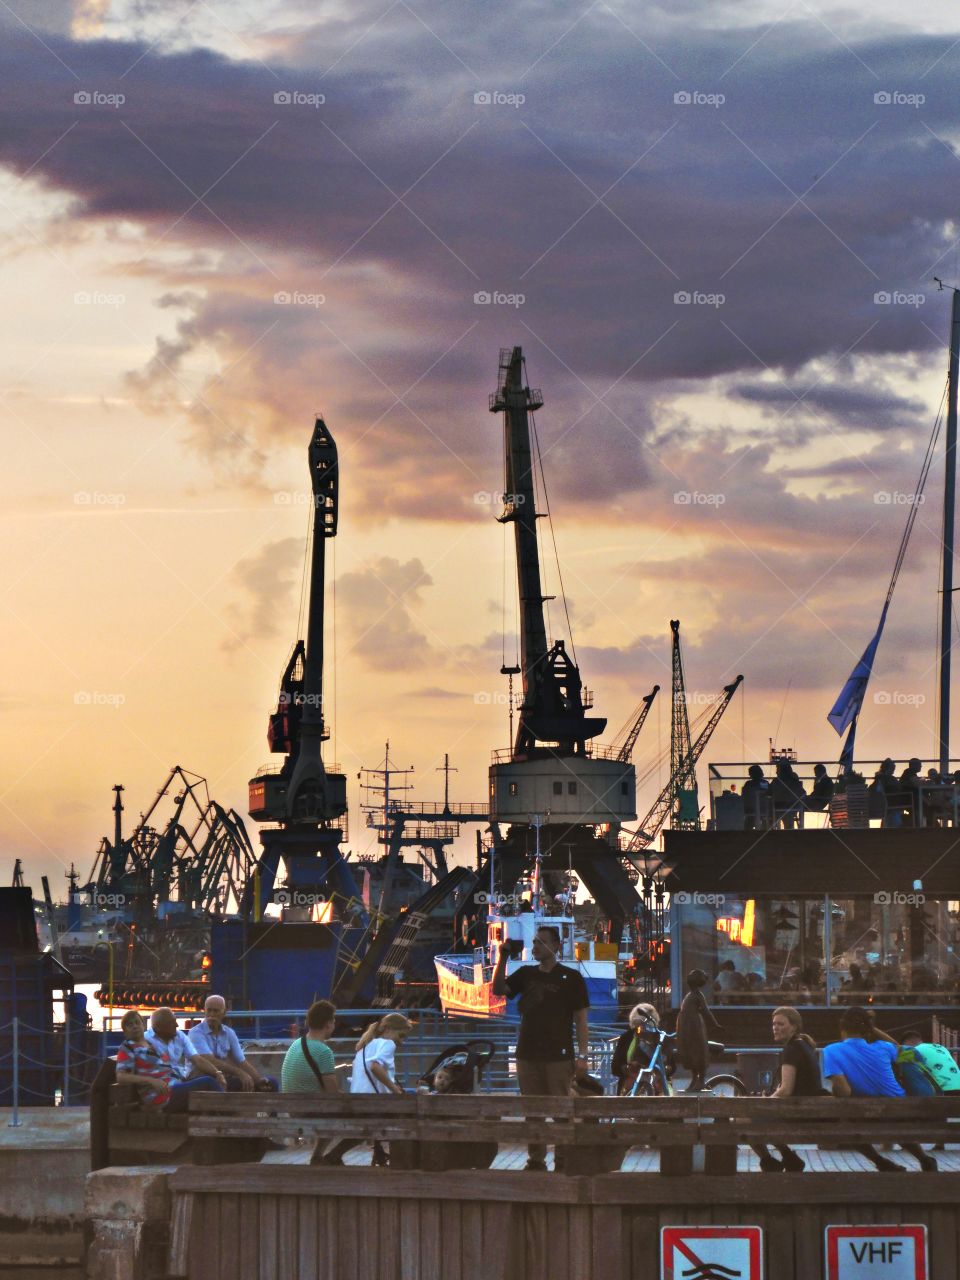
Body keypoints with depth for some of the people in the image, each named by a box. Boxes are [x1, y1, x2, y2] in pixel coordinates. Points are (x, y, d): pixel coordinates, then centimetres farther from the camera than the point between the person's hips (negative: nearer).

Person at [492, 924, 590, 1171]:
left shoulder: (570, 978, 1)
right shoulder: (526, 974, 13)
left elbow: (581, 1020, -1)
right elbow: (498, 989, 2)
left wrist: (582, 1055, -8)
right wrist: (502, 958, -8)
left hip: (559, 1056, -4)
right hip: (528, 1055, 4)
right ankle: (536, 1159, 11)